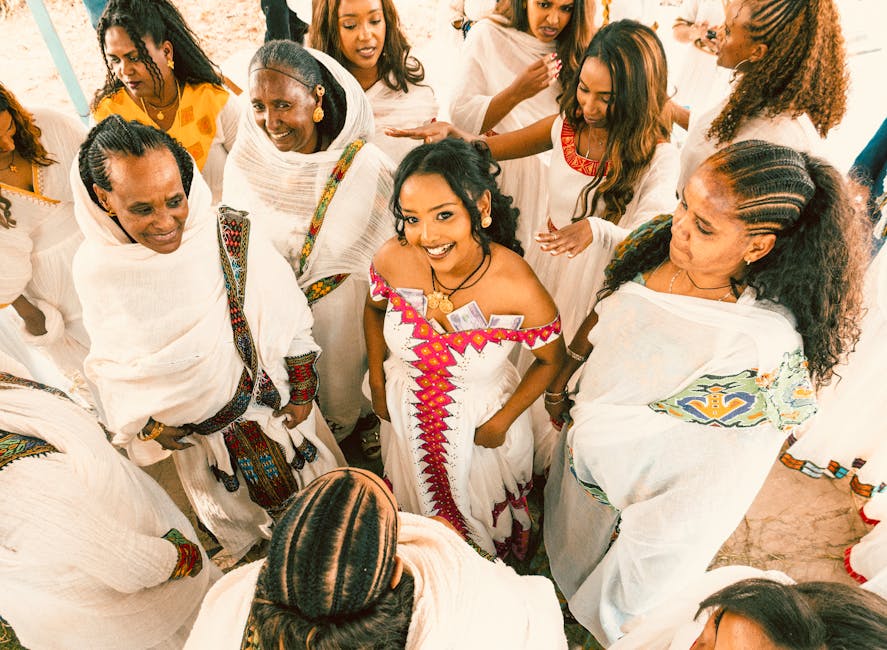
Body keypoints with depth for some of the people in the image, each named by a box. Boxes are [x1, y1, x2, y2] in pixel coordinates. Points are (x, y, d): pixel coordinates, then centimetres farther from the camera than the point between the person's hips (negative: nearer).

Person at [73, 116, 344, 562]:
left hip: (269, 405, -1)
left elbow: (288, 322, -15)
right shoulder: (94, 268, -20)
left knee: (305, 482, 26)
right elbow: (110, 359, -3)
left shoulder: (232, 238, -27)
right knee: (231, 499, 29)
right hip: (189, 428, 2)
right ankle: (252, 547, 64)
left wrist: (302, 392, -10)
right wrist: (144, 422, 0)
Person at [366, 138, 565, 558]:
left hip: (481, 424, -3)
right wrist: (377, 384, 0)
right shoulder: (392, 260, -26)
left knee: (482, 516, 28)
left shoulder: (519, 291, -34)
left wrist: (501, 423, -13)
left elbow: (551, 361, -14)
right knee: (414, 504, 34)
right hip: (407, 415, 3)